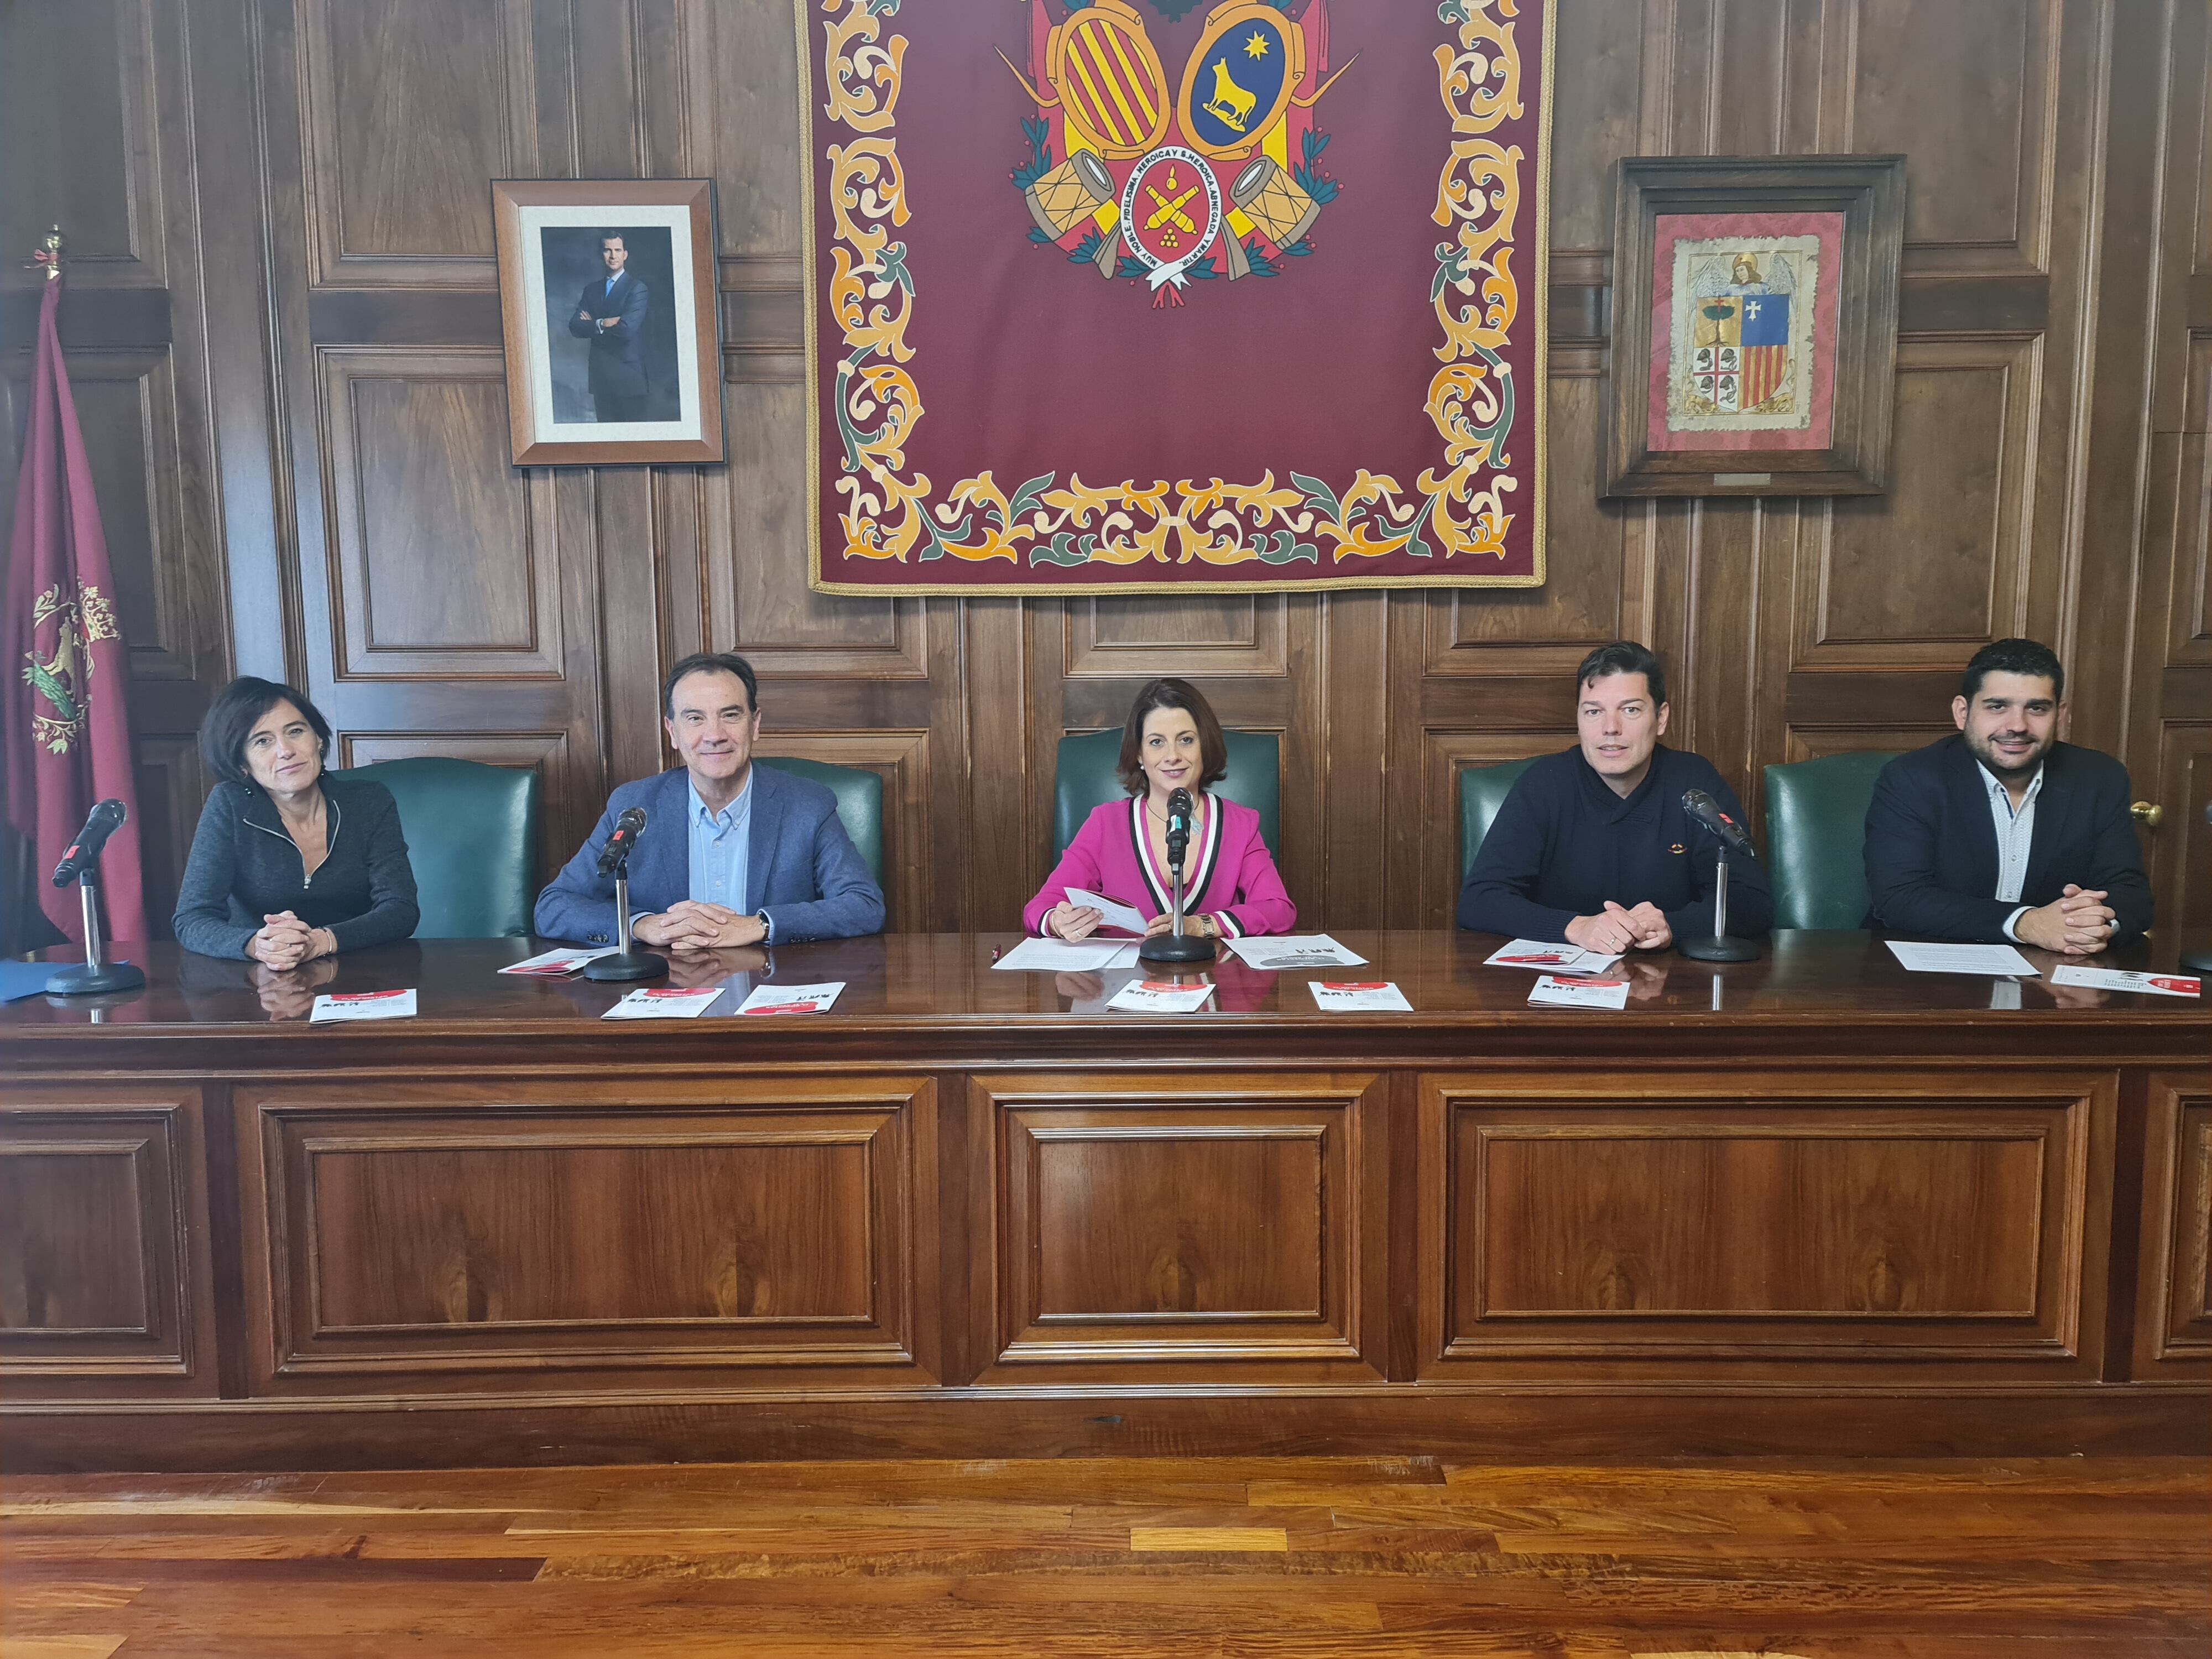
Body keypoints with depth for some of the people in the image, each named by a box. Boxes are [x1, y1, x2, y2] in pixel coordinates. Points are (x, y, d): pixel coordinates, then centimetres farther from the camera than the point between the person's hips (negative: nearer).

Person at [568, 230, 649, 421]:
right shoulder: (591, 289, 14)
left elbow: (627, 328, -17)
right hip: (601, 375, 5)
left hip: (628, 375, -5)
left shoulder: (637, 288, -4)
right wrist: (602, 324, -14)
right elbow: (575, 327, 3)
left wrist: (593, 325, -3)